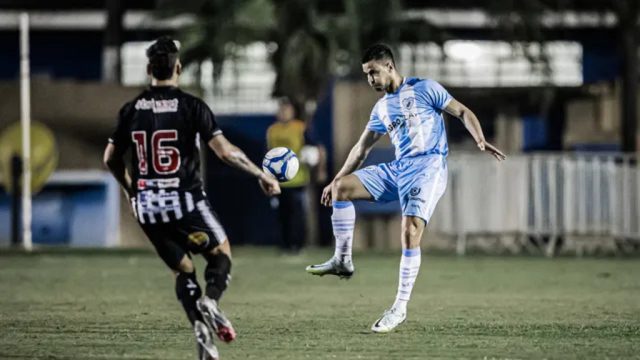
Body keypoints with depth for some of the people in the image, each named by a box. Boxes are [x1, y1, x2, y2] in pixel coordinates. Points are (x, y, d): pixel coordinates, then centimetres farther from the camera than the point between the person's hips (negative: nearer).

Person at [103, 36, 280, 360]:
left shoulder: (132, 110, 4)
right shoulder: (191, 106, -8)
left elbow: (111, 159, 10)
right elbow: (225, 151, -13)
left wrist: (130, 189, 29)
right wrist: (261, 175, -1)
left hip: (147, 206, 4)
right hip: (185, 201, -4)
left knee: (182, 270, 17)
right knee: (221, 254, 16)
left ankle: (201, 328, -1)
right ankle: (209, 300, -14)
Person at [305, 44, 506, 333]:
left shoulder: (424, 89, 1)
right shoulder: (381, 108, 19)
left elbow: (462, 112, 0)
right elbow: (361, 148, 26)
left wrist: (480, 141, -18)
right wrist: (335, 181, 23)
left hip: (428, 167, -7)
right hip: (397, 169, 7)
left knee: (410, 231, -22)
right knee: (341, 188, -7)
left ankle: (400, 308, -16)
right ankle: (342, 260, -1)